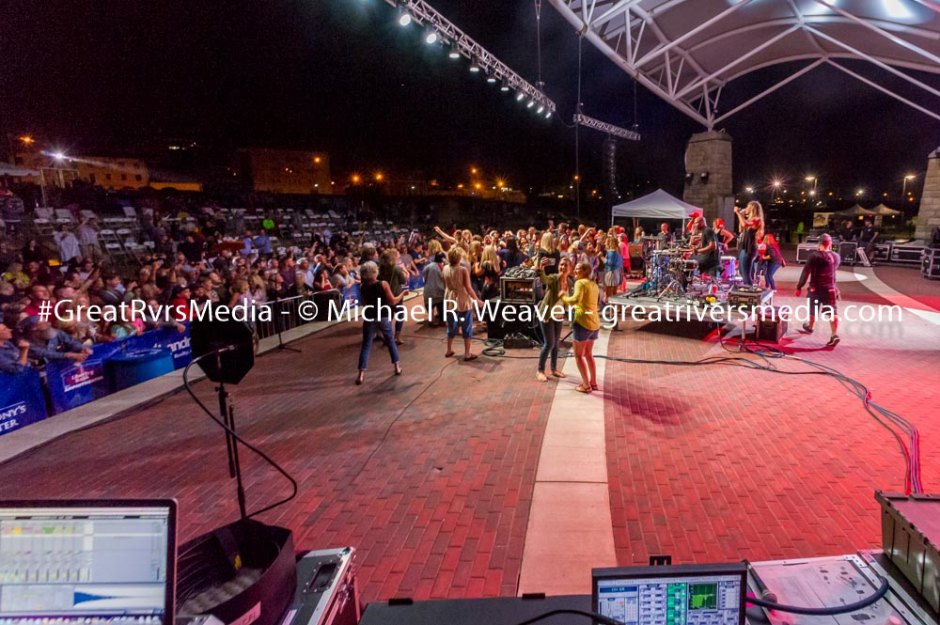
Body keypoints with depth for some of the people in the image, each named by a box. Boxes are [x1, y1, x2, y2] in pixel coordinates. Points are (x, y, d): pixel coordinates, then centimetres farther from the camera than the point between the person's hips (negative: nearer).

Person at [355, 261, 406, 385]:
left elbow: (363, 303, 8)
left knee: (366, 345, 5)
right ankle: (397, 367, 23)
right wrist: (402, 294, 6)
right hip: (383, 318, -1)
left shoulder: (362, 287, -4)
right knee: (390, 341, 18)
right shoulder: (383, 284, -12)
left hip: (369, 318, 1)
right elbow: (393, 301, -9)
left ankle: (361, 374, -2)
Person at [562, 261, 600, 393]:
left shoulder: (580, 283, -10)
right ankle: (593, 383, 26)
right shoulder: (593, 284, 15)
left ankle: (586, 385, 8)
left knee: (578, 355, 5)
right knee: (588, 354, 22)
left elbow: (576, 299, -26)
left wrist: (563, 297, -10)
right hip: (595, 323, 8)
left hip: (583, 322, -8)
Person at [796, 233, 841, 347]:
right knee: (832, 312, 0)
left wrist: (799, 287, -9)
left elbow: (805, 272, -14)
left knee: (813, 310, 18)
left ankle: (810, 327, 39)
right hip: (830, 288, 2)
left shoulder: (814, 256, -13)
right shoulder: (836, 256, 1)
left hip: (816, 288, -2)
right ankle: (835, 334, -11)